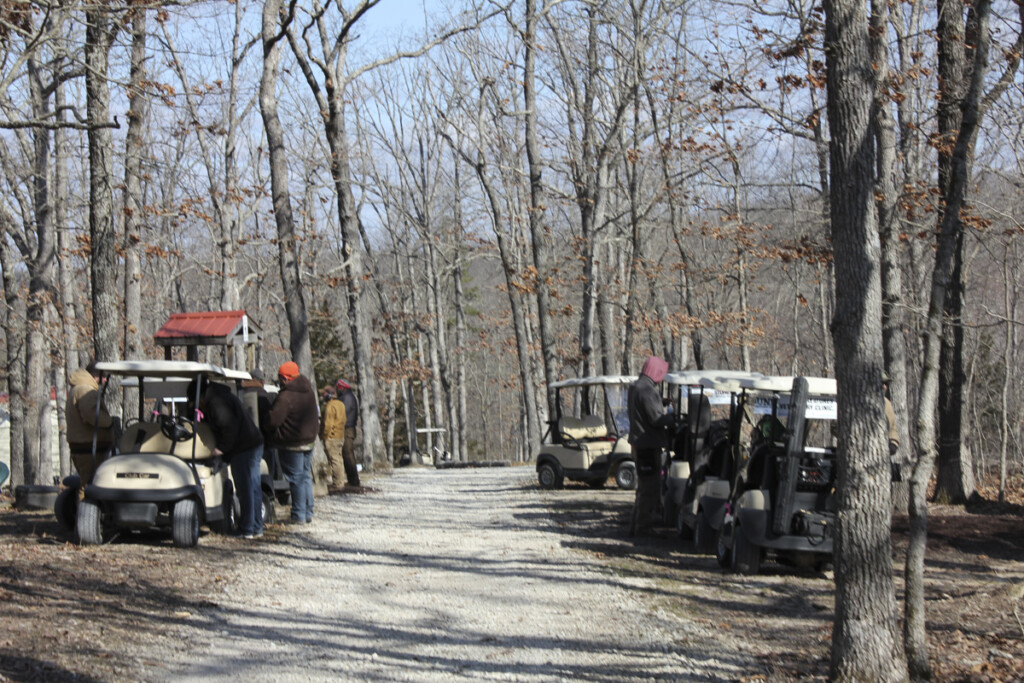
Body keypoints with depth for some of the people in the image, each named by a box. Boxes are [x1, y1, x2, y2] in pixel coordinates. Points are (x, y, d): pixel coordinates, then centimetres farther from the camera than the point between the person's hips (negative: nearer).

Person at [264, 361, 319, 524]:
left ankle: (299, 515, 1)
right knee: (306, 476, 15)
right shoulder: (309, 392, 7)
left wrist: (263, 430, -2)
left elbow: (273, 420, -22)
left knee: (296, 479, -2)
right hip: (309, 440, 8)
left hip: (292, 443, -8)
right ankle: (308, 513, 19)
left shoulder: (285, 397, -21)